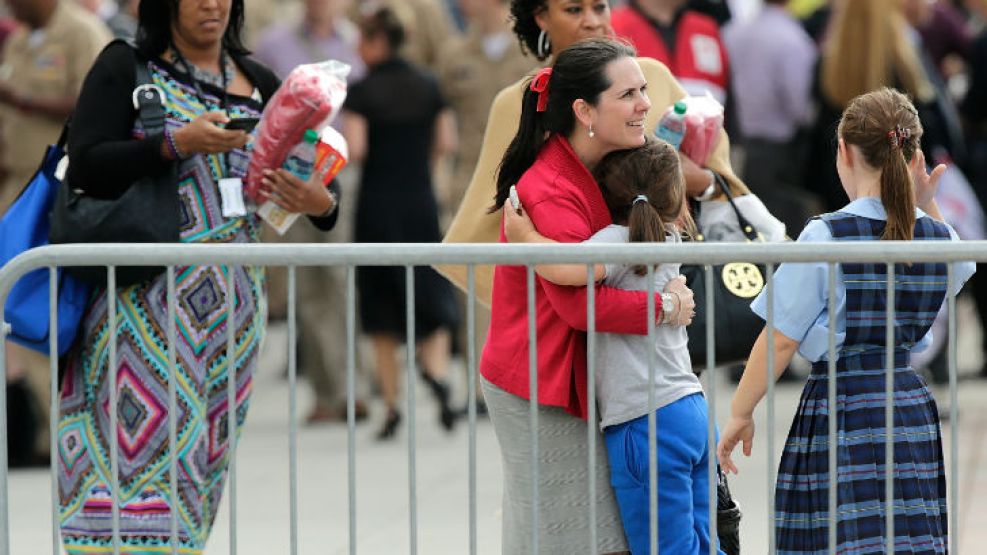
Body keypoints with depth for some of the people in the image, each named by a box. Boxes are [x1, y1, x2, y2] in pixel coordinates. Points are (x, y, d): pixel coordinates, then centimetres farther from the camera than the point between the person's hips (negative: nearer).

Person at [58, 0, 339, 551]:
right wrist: (178, 143, -19)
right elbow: (85, 166, -9)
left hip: (231, 305, 5)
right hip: (143, 299, -4)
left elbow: (315, 186, 15)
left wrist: (321, 204, -9)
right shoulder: (126, 67, 2)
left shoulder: (260, 85, 14)